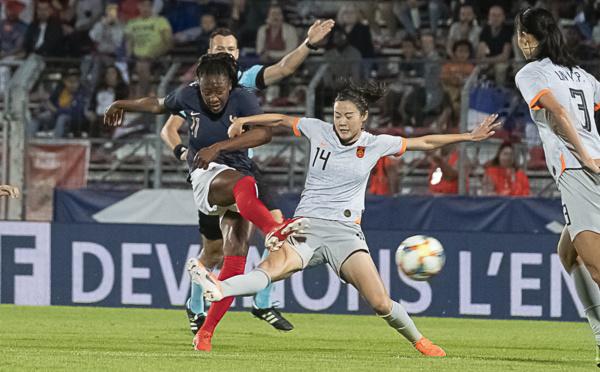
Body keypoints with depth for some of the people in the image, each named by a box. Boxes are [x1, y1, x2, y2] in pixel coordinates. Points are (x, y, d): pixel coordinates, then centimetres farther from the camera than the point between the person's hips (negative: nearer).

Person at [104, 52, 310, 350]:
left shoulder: (242, 100, -7)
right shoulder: (188, 97, 1)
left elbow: (264, 133, -25)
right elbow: (160, 105, 24)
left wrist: (219, 146, -33)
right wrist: (124, 105, 34)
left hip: (239, 183, 1)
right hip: (206, 177, -1)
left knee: (236, 253, -13)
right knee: (242, 183, -37)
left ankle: (207, 330, -10)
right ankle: (272, 230, -66)